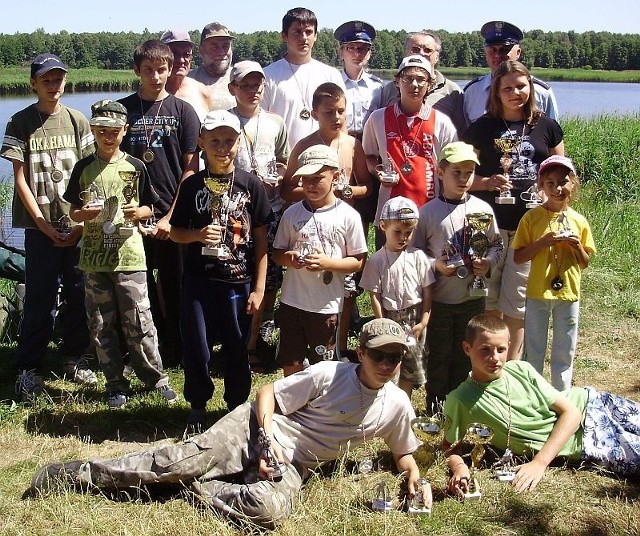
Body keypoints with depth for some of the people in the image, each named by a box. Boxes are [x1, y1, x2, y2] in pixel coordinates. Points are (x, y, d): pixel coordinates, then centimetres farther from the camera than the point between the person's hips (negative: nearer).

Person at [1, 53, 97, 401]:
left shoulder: (77, 121, 6)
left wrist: (82, 223, -5)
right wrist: (45, 226, -8)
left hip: (78, 225, 2)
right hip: (40, 226, -2)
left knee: (79, 295, 5)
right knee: (40, 298, -3)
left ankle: (74, 358, 21)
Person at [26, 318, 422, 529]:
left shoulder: (397, 405, 0)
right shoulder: (330, 375, -11)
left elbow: (403, 451, 17)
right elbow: (267, 393, -6)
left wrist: (413, 477, -4)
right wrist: (266, 441, -21)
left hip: (295, 467, 2)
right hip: (256, 430, -2)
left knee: (269, 509, -33)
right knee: (179, 460, -16)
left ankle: (197, 487, -9)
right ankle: (81, 474, -3)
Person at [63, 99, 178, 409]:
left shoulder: (135, 167, 3)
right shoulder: (84, 168, 6)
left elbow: (149, 208, 9)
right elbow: (73, 212, 9)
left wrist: (138, 212, -13)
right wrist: (85, 213, -13)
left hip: (129, 255, -2)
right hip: (94, 258, 2)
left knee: (139, 322, -2)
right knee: (101, 325, 6)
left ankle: (155, 377, 14)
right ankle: (116, 385, 18)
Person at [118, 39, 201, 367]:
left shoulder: (183, 111, 4)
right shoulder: (122, 110, 7)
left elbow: (191, 170, 0)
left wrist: (171, 217, -7)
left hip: (173, 217, -1)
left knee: (174, 289, 5)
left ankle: (176, 352, 18)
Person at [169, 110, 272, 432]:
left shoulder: (251, 185, -1)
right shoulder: (192, 185, 2)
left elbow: (261, 240, 0)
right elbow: (175, 231, 9)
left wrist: (259, 288, -3)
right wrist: (198, 234, -14)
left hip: (238, 283, -1)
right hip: (198, 281, 1)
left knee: (237, 350, 9)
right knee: (196, 349, 5)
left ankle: (237, 409, 27)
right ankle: (197, 409, 24)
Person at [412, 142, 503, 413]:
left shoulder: (483, 209, 0)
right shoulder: (428, 212, -7)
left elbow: (497, 244, 9)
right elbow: (415, 250, -1)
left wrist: (488, 262, -10)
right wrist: (435, 264, -17)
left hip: (473, 297, 2)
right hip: (438, 298, -2)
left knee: (465, 355, 13)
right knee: (438, 355, 8)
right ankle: (435, 407, 23)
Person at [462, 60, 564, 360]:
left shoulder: (547, 127, 7)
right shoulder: (481, 128, 4)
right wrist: (487, 182, -14)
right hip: (488, 224, 0)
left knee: (517, 300, 4)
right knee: (488, 299, 4)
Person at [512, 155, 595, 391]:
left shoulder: (579, 221, 2)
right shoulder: (532, 217, -5)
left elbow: (584, 264, 9)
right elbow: (518, 257, -7)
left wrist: (576, 246, -11)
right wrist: (543, 241, -18)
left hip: (568, 294, 2)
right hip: (537, 294, -2)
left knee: (564, 353, 11)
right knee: (533, 351, 8)